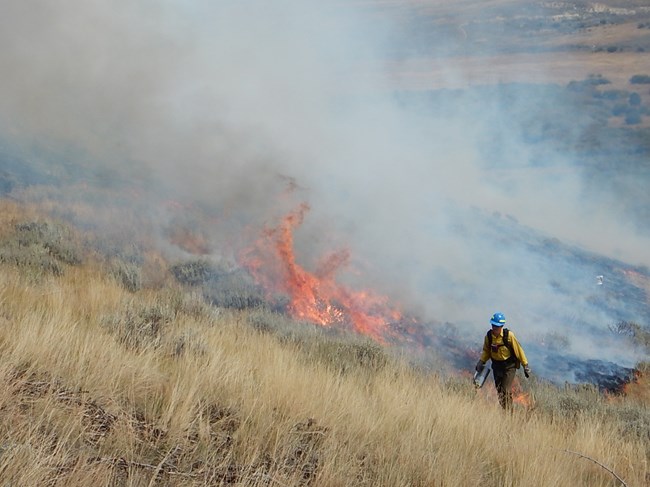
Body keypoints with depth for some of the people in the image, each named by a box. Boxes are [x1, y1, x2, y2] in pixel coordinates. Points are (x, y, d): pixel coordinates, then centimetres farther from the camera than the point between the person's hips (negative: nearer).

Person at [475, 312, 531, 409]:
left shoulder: (509, 335, -18)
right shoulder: (488, 336, -6)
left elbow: (518, 350, -10)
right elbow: (486, 351, 11)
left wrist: (525, 365, -7)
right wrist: (481, 361, -3)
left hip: (509, 366, -4)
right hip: (496, 366, 4)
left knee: (506, 391, -12)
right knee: (499, 391, 8)